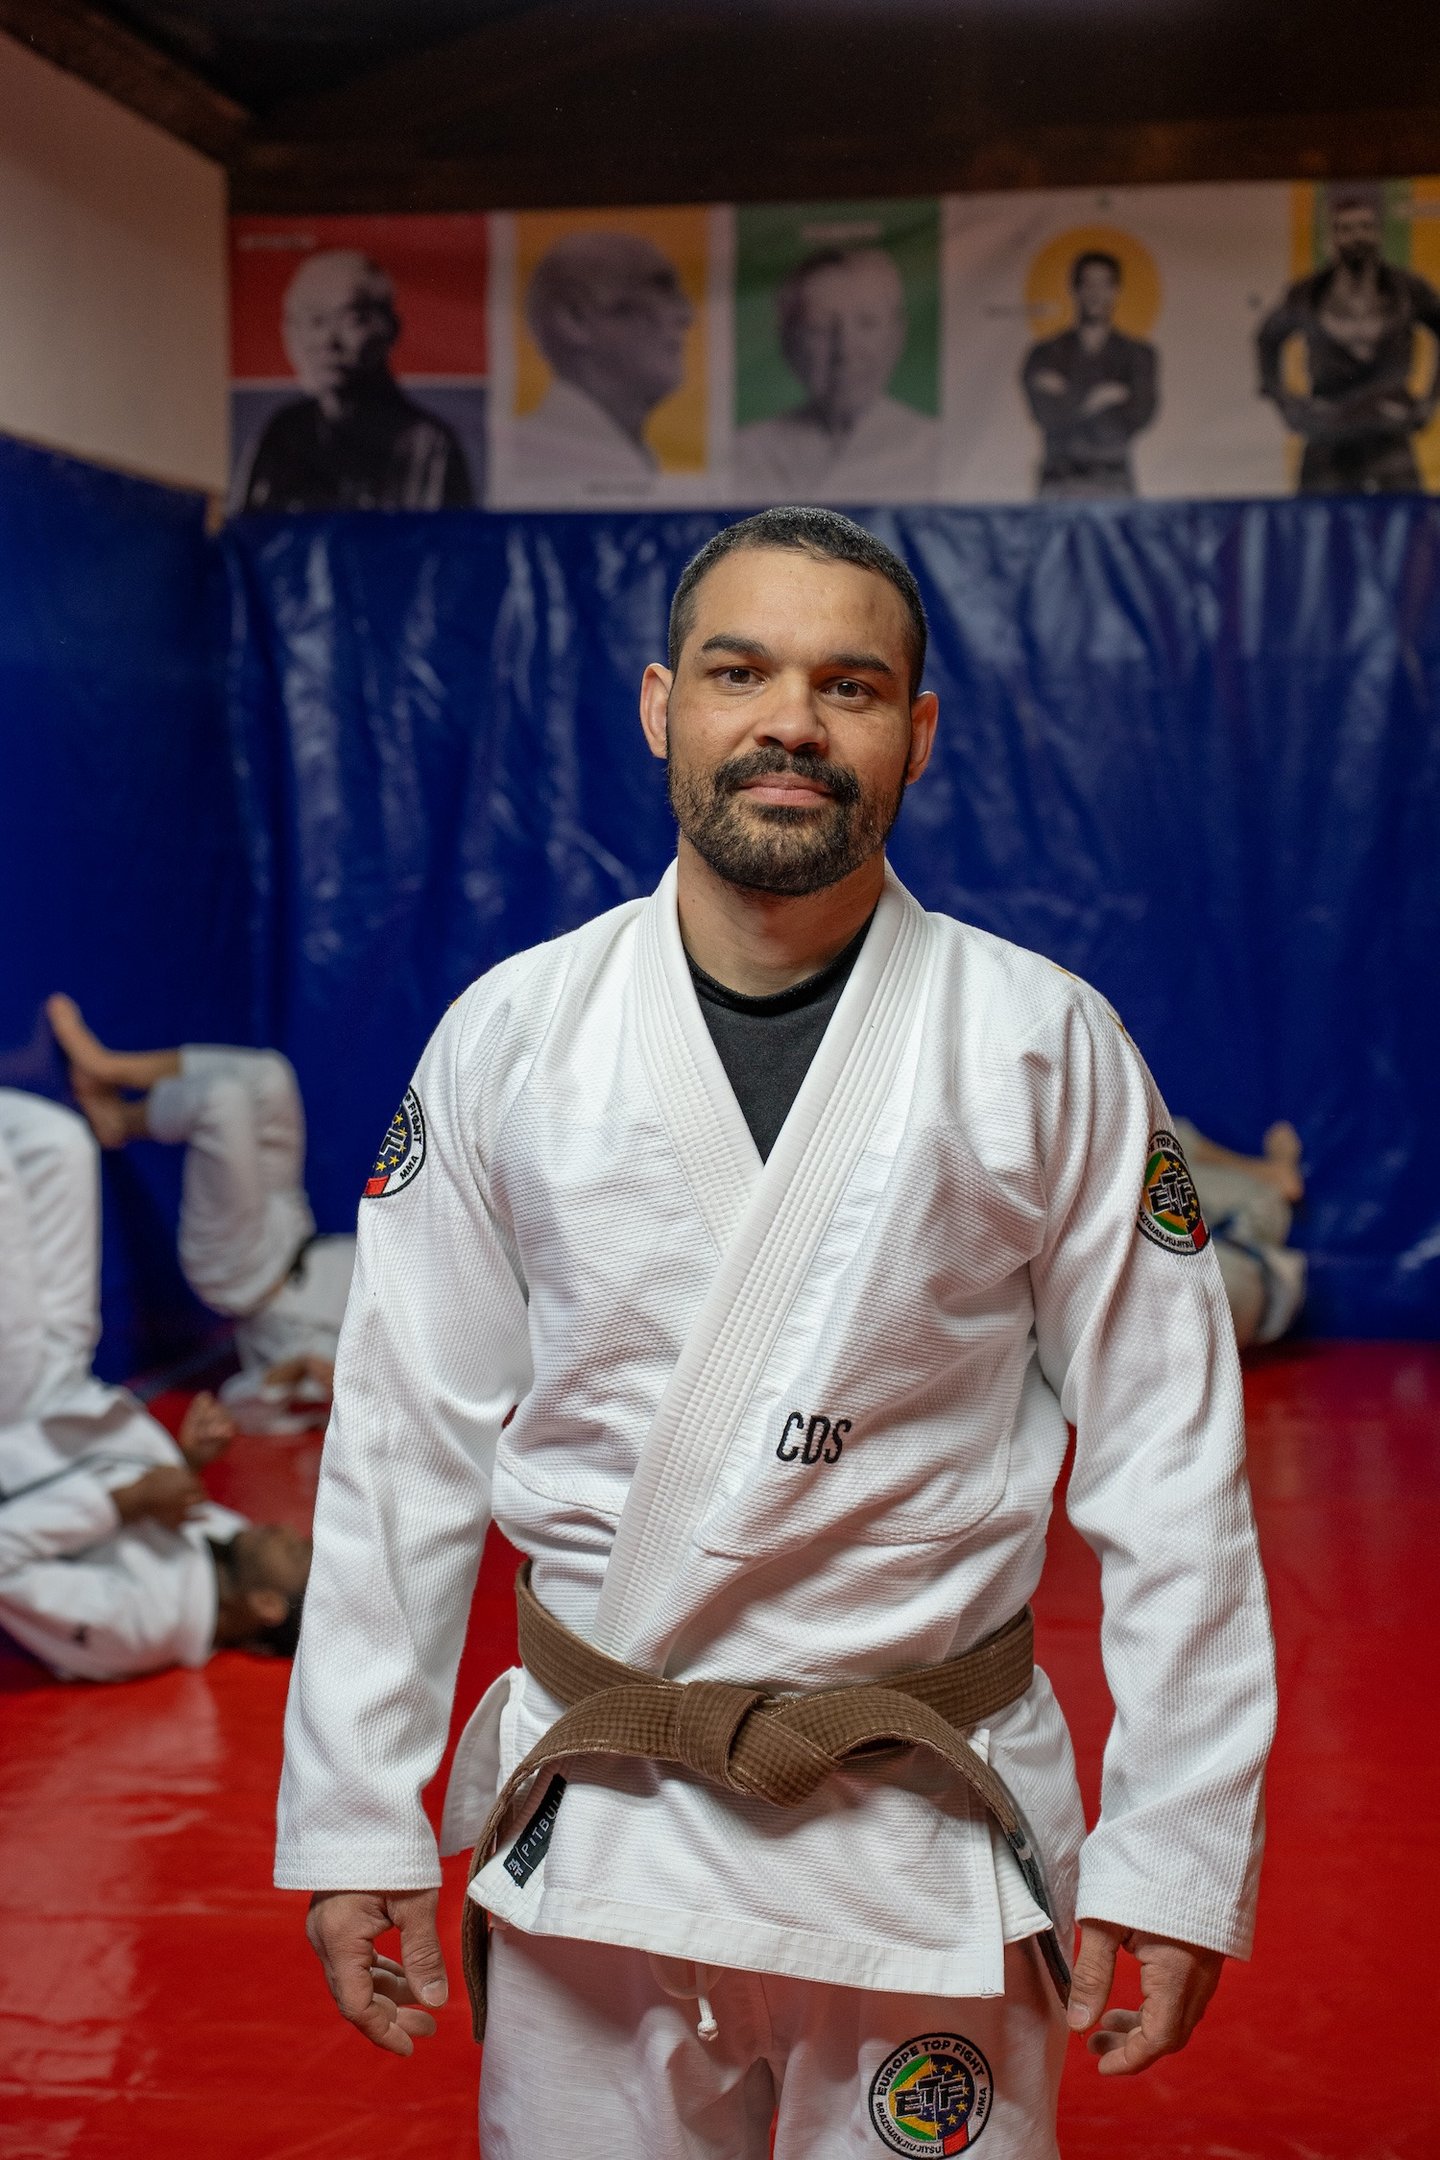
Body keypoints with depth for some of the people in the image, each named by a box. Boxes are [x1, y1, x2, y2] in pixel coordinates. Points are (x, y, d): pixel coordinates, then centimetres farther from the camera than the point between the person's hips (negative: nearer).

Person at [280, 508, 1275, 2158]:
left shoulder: (1048, 1051, -6)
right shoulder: (510, 1035, -2)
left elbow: (1171, 1466, -3)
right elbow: (403, 1443, 2)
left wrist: (1178, 1851, -4)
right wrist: (353, 1817, 2)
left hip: (929, 1840, -1)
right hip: (590, 1837, 1)